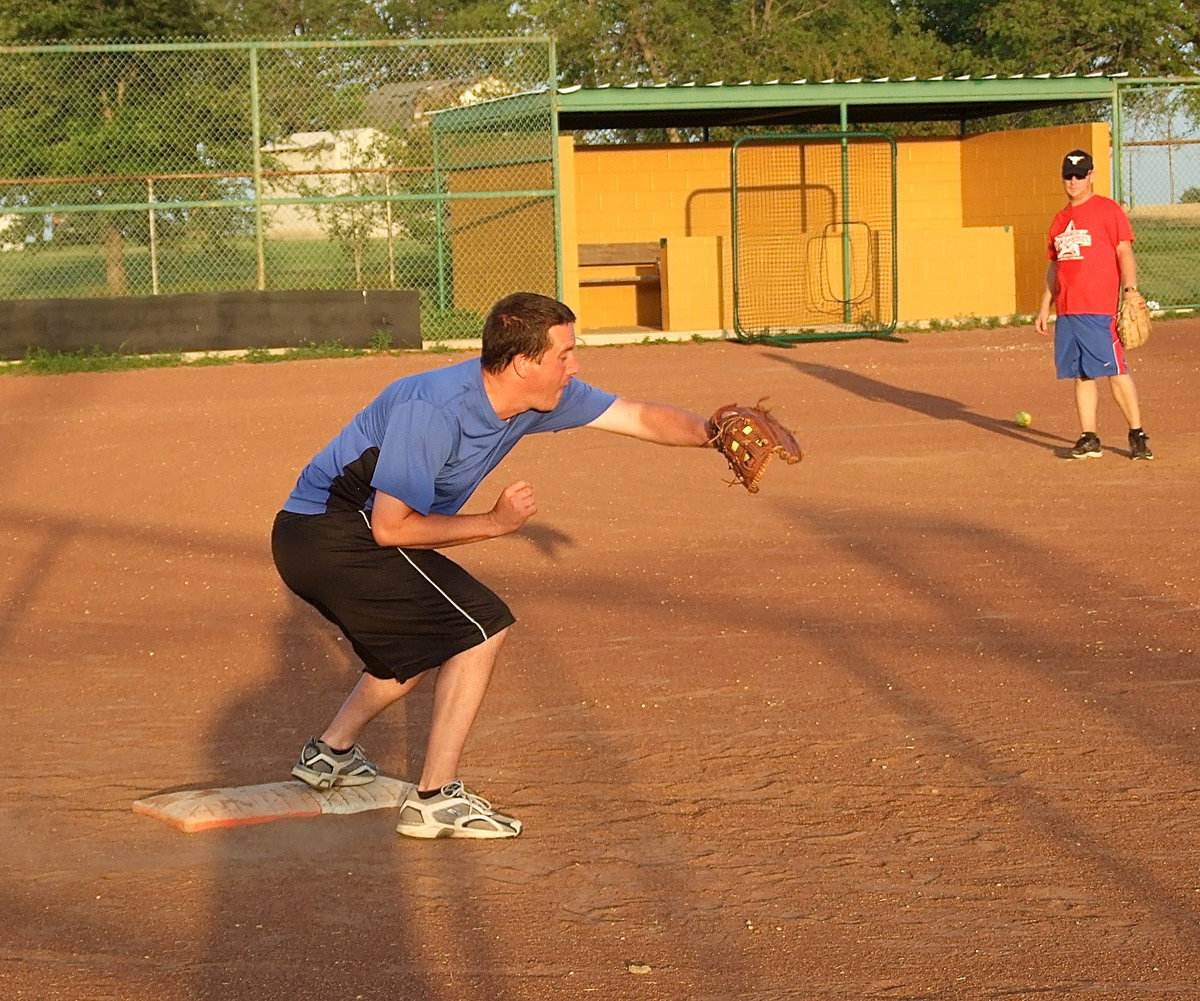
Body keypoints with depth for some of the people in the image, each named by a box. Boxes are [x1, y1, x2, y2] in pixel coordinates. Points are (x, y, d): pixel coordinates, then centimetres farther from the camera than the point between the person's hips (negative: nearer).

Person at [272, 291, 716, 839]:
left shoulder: (543, 397, -3)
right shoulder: (435, 409, -28)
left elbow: (643, 418, 5)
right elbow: (391, 528, -26)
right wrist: (495, 522, -18)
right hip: (329, 534, -10)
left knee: (424, 643, 27)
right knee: (482, 625, -12)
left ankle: (330, 752, 42)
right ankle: (435, 799, -10)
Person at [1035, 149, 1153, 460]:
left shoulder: (1108, 210, 0)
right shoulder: (1060, 220, 19)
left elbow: (1124, 253, -6)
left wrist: (1130, 292, -18)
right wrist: (1045, 307, 21)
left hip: (1099, 309, -6)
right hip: (1066, 311, 6)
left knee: (1115, 371, -8)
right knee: (1081, 375, 6)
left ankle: (1137, 434, -3)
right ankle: (1089, 439, 8)